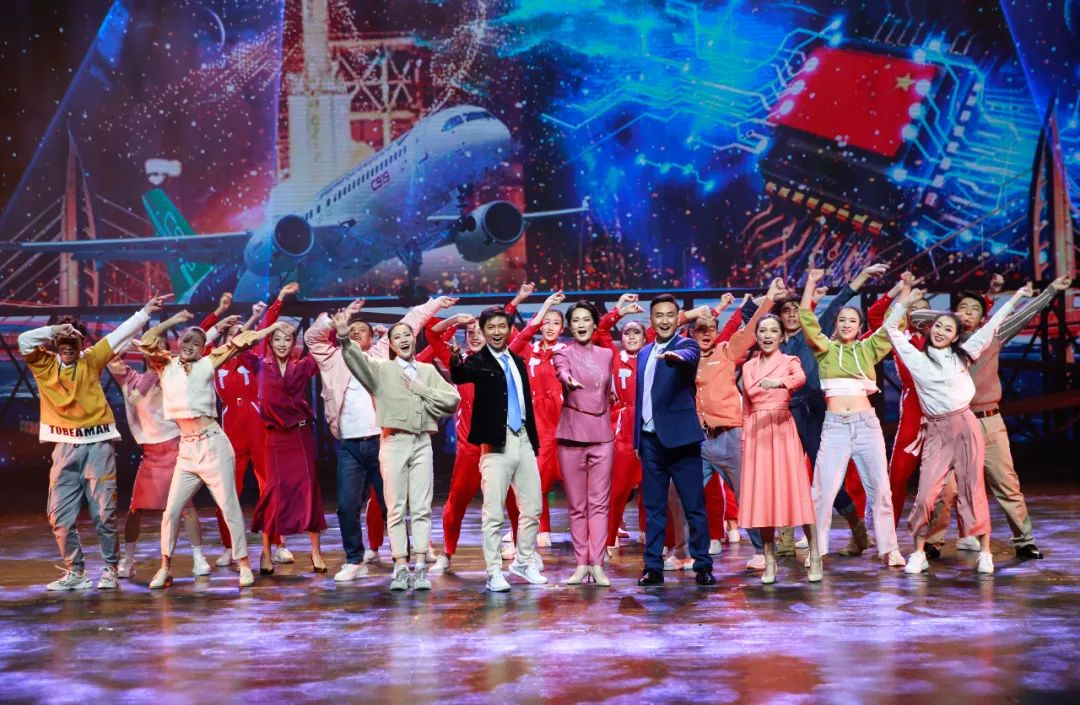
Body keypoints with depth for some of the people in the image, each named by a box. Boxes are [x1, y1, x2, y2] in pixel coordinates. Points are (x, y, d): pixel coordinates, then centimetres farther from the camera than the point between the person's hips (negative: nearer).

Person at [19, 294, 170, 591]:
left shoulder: (91, 361, 6)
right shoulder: (44, 365, 4)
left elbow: (122, 334, 9)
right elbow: (24, 340, -11)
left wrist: (146, 310, 10)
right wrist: (57, 330, -11)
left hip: (97, 444, -1)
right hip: (65, 447, 1)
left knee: (104, 513, -1)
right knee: (61, 516, 1)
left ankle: (110, 570, 9)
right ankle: (74, 572, 13)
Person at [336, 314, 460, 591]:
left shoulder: (428, 371, 13)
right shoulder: (382, 369, 5)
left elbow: (453, 400, 6)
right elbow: (356, 358, -15)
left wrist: (423, 390, -4)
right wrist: (344, 337, -33)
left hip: (422, 442, 2)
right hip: (394, 442, -2)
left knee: (421, 508, 0)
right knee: (396, 508, -1)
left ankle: (420, 569, 2)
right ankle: (401, 569, 2)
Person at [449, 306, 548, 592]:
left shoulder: (518, 362, 14)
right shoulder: (479, 361, -4)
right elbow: (460, 376, -27)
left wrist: (533, 440, 17)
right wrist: (456, 361, -48)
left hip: (523, 440, 6)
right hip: (497, 443, -6)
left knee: (532, 507, 13)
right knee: (493, 513, -3)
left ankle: (524, 561, 29)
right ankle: (494, 573, 4)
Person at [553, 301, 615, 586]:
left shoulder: (606, 354, 10)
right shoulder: (563, 354, 0)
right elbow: (562, 372, -24)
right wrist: (569, 381, -45)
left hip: (601, 436, 2)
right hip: (571, 435, -2)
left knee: (599, 502, -2)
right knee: (577, 505, 2)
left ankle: (597, 564, -3)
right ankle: (581, 563, 7)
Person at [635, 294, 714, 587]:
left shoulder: (686, 345, -3)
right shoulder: (644, 353, 16)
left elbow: (689, 357, -29)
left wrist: (675, 356, -51)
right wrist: (637, 438, 14)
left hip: (679, 437, -5)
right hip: (650, 438, 6)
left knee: (694, 506, -1)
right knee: (653, 508, 8)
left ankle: (703, 566, 5)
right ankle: (653, 567, 12)